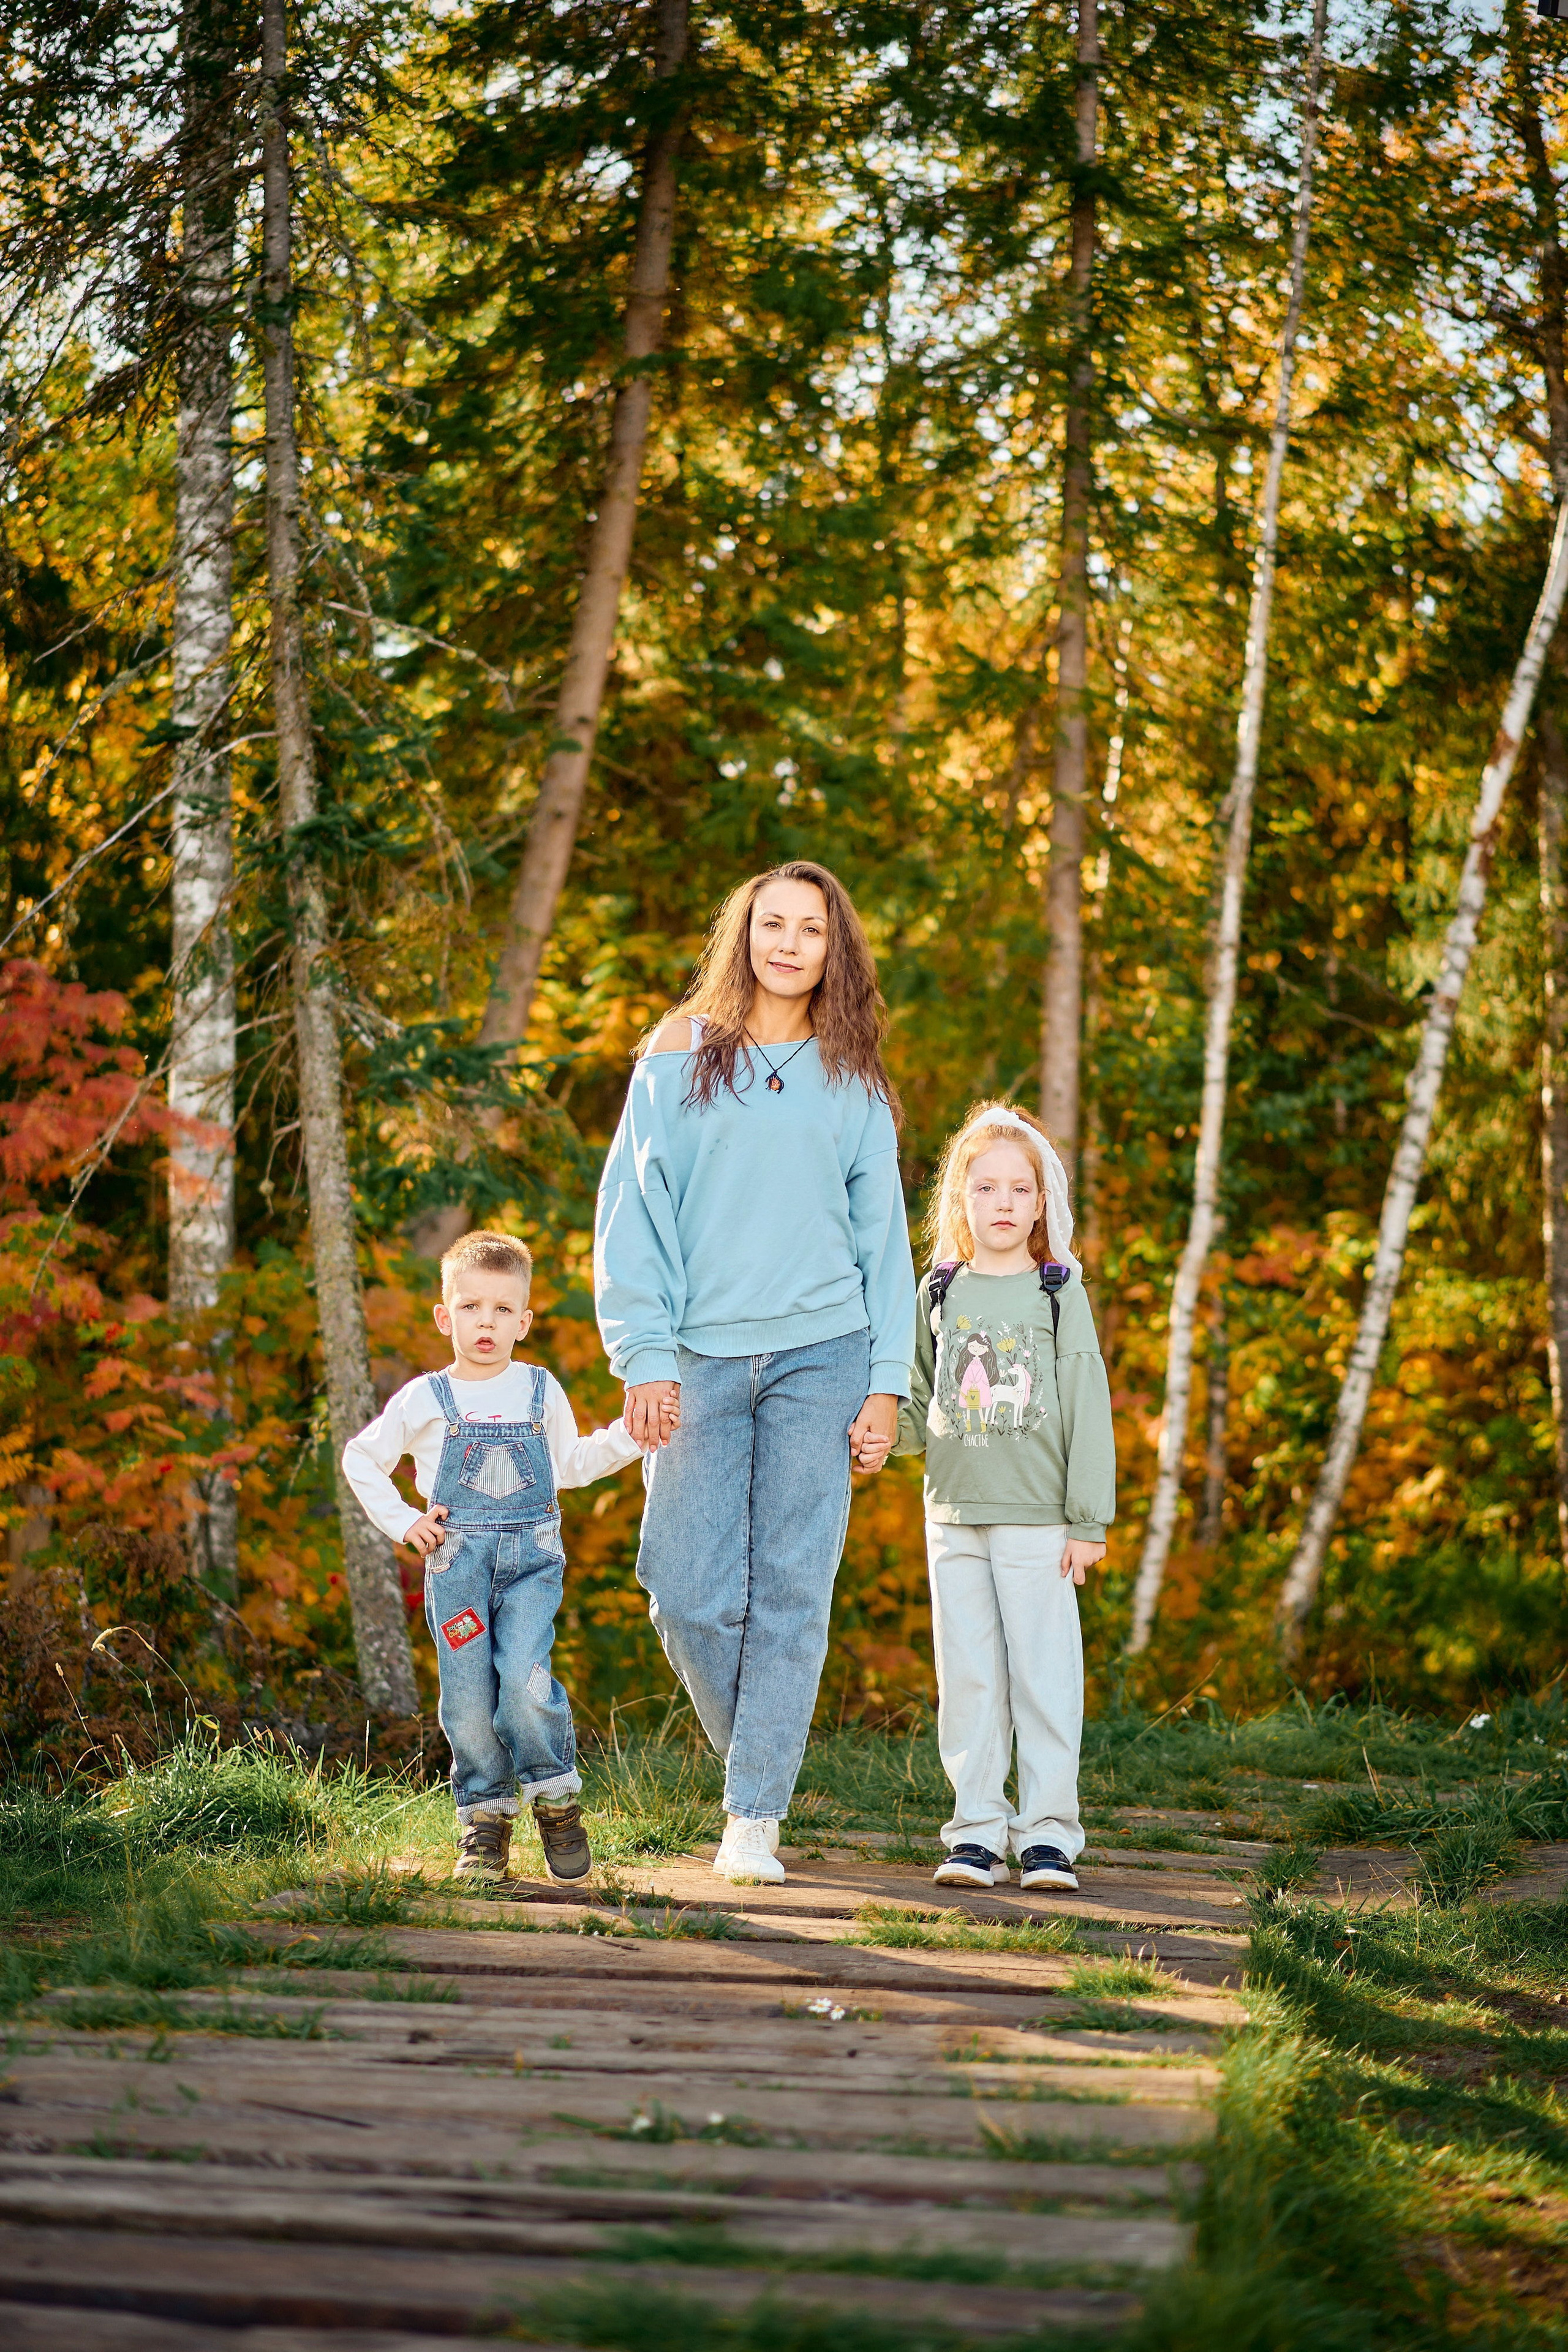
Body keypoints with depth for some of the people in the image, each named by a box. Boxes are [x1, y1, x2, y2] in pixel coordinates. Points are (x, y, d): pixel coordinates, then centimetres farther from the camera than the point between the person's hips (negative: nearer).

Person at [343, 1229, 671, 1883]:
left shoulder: (541, 1392, 9)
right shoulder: (424, 1399, 4)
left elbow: (572, 1465, 21)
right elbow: (361, 1459, 15)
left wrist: (630, 1435, 9)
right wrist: (402, 1522, 6)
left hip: (532, 1559, 0)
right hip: (456, 1561, 0)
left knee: (524, 1681, -17)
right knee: (468, 1698, -4)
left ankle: (555, 1797, 2)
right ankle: (485, 1817, 12)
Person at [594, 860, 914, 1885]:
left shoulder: (853, 1086, 11)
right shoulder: (678, 1060, 7)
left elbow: (883, 1238, 11)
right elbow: (633, 1214, 3)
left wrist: (887, 1385, 3)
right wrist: (645, 1358, -7)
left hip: (820, 1356, 0)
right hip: (701, 1361, 0)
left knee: (792, 1592, -5)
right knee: (692, 1595, -5)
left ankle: (757, 1820, -1)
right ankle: (756, 1757, 21)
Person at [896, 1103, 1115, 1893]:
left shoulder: (1059, 1293, 1)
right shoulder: (938, 1294, 9)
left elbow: (1088, 1410, -1)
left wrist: (1089, 1522, -5)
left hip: (1037, 1520, -3)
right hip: (954, 1517, 3)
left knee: (1043, 1674, -3)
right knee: (967, 1677, 4)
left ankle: (1047, 1833, 3)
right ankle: (977, 1830, 9)